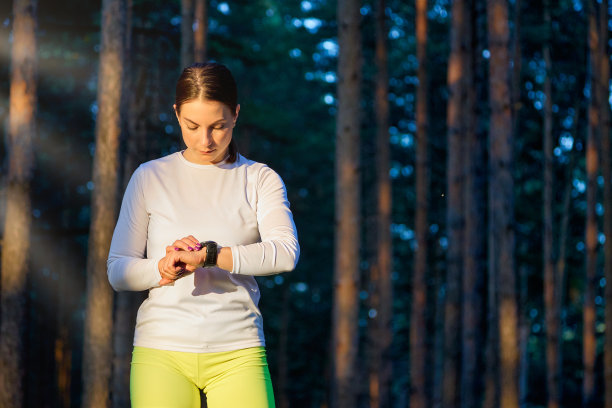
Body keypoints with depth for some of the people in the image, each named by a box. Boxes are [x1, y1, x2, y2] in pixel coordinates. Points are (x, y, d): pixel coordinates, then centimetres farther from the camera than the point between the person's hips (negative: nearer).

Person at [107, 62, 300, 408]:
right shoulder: (150, 178, 11)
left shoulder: (261, 180, 9)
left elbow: (286, 253, -9)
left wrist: (207, 255, -19)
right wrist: (163, 269, -14)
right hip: (161, 353, 0)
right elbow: (118, 271, 7)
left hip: (237, 353, 0)